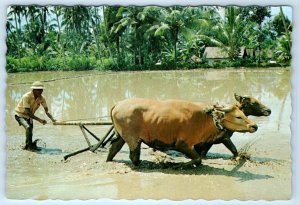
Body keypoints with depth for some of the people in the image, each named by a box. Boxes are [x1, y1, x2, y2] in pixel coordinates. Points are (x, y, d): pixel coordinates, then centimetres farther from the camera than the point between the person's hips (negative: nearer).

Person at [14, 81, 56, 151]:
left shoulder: (42, 98, -15)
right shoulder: (27, 97, -33)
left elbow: (46, 111, -16)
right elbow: (27, 112, -38)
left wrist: (52, 119, -34)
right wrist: (39, 120, -44)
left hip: (29, 116, 7)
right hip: (20, 114, -7)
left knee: (30, 129, 17)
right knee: (28, 127, -29)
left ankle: (27, 146, 40)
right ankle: (30, 146, -17)